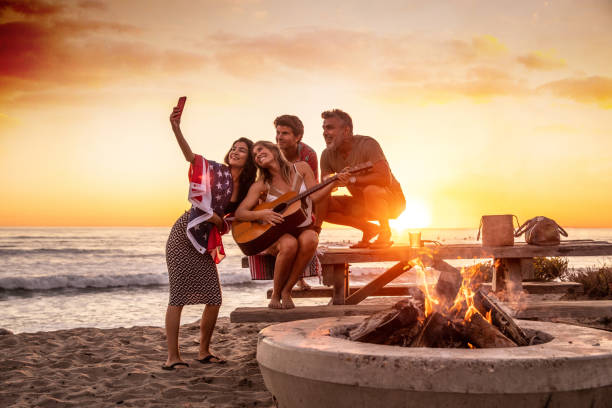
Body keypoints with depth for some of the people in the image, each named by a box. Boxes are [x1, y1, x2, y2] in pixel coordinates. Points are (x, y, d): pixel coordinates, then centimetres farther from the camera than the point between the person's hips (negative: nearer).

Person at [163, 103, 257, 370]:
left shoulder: (245, 187, 9)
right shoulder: (216, 170, -8)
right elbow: (190, 155, -23)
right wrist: (176, 128, -38)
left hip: (206, 242, 6)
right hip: (184, 235, -6)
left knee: (214, 299, 4)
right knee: (178, 295, -7)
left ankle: (204, 351, 20)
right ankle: (172, 357, -3)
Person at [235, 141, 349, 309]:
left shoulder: (301, 168, 4)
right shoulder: (261, 185, 0)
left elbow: (315, 196, -6)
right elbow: (239, 213, -4)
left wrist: (334, 183, -23)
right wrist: (260, 214, -23)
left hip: (304, 229, 1)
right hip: (276, 234, -1)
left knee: (309, 239, -35)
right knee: (289, 244, -37)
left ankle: (286, 291, -21)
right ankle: (276, 294, -15)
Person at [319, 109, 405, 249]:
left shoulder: (367, 144, -23)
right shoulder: (328, 155, -6)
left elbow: (385, 178, -35)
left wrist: (351, 179, -32)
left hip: (392, 200, -6)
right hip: (362, 203, 6)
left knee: (371, 191, -39)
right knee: (321, 204, -11)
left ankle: (385, 233, -10)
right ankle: (369, 228, 2)